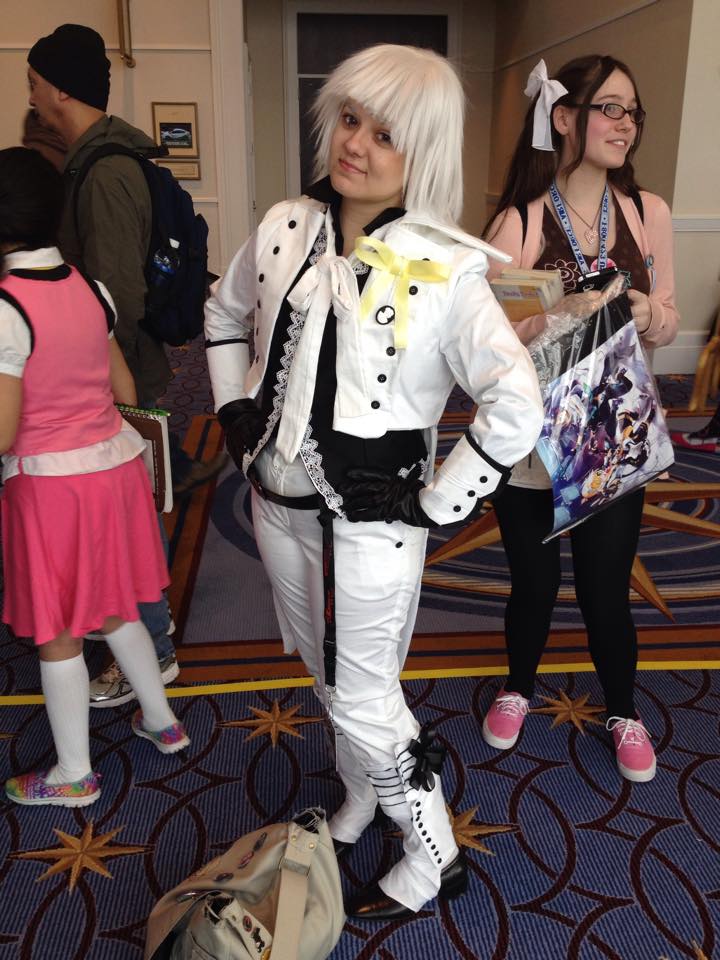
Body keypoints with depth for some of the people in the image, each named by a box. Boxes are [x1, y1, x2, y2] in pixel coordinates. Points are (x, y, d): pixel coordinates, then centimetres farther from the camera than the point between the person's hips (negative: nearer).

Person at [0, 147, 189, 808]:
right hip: (117, 464, 7)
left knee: (58, 633, 11)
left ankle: (73, 774, 29)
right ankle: (161, 721, 40)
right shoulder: (91, 290, 1)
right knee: (112, 608, 24)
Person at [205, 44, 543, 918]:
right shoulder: (284, 230, -1)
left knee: (361, 697, 8)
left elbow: (516, 408, -20)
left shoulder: (444, 270, -17)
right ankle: (361, 798, 52)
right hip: (278, 503, 6)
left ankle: (435, 858, 34)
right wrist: (237, 412, 9)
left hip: (368, 518, -6)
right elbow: (225, 314, 18)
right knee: (327, 675, 24)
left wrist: (436, 504, -16)